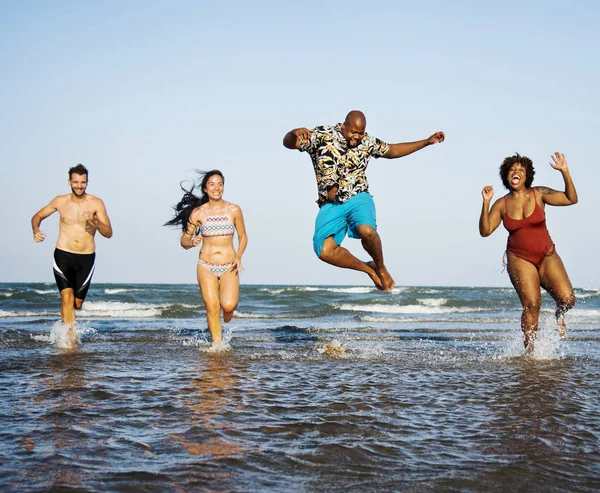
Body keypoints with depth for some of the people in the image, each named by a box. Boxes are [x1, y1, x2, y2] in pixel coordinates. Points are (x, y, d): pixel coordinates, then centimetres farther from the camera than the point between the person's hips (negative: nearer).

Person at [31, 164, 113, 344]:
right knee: (67, 296, -18)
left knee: (77, 303, 7)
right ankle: (71, 334, -14)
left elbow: (108, 233, -9)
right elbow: (37, 216, 16)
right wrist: (36, 231, -5)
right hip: (63, 255, 0)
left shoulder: (96, 203, -5)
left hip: (86, 258, 0)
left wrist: (96, 223, -30)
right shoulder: (60, 202, 1)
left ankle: (64, 318, 40)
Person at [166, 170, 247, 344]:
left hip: (229, 267, 0)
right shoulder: (198, 213, 1)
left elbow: (243, 237, 10)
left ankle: (228, 310, 18)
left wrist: (238, 257, -6)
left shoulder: (234, 210, 1)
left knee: (228, 305, -18)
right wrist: (191, 242, -19)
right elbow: (183, 240, 5)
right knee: (212, 309, -5)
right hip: (206, 267, 1)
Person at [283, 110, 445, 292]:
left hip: (358, 198, 0)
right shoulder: (321, 135, -4)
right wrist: (295, 133, -35)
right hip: (330, 205, 0)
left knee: (366, 230, -34)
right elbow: (288, 143, -10)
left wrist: (427, 142, 20)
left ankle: (381, 268, -3)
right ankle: (368, 269, 3)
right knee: (324, 251, -21)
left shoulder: (367, 142, 7)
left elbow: (392, 150, 22)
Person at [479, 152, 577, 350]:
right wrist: (485, 203, -16)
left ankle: (559, 314, 21)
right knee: (531, 305, -16)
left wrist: (565, 172, -19)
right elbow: (485, 231, -5)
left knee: (567, 299, -16)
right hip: (519, 259, -1)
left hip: (547, 256, 1)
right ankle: (530, 351, -4)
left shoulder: (539, 194, -1)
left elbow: (571, 199, -7)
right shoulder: (501, 204, 0)